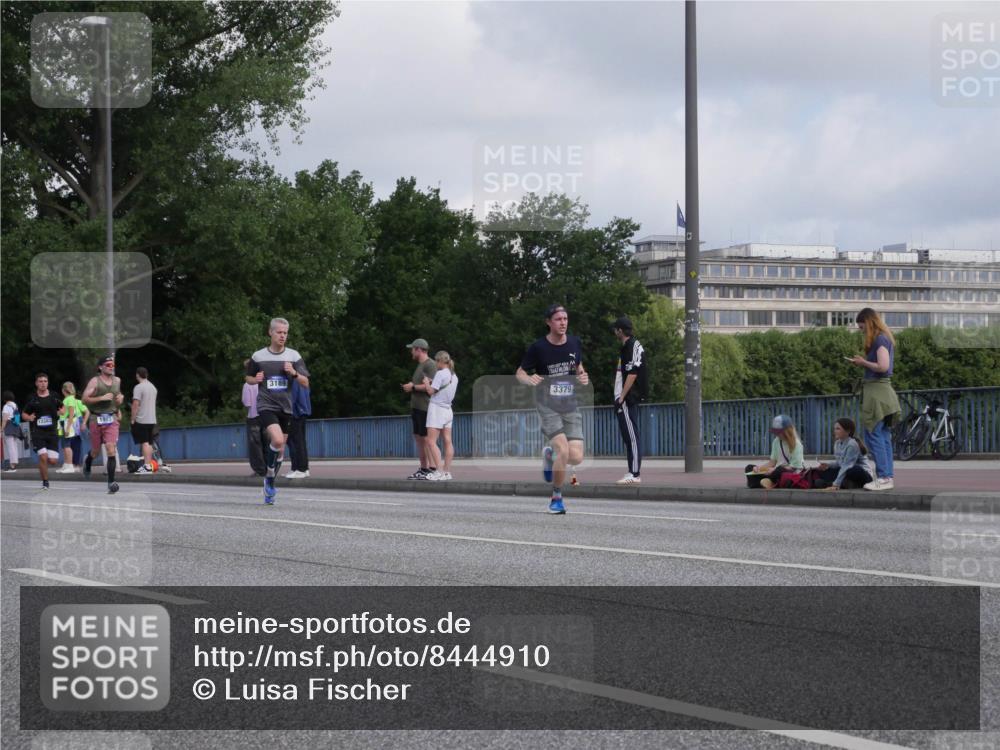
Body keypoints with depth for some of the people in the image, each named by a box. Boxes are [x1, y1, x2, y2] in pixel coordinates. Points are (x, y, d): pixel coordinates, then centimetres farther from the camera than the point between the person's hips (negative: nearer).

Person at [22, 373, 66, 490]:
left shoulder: (54, 396, 5)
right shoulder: (32, 398, 1)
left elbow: (63, 407, 21)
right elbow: (24, 414, 10)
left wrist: (62, 411, -2)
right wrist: (29, 418, -12)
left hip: (52, 432, 2)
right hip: (37, 432, -2)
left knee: (53, 461, -4)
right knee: (43, 456, -17)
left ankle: (43, 463, 32)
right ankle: (45, 482, 0)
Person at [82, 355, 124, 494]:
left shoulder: (117, 381, 8)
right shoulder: (95, 381, -7)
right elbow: (84, 400, -12)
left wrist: (120, 399, 7)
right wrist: (101, 398, -20)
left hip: (112, 420, 2)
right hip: (97, 419, -2)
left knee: (111, 450, -13)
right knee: (96, 451, 13)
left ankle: (111, 482, -15)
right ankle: (87, 464, 49)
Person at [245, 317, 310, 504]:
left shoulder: (293, 356, 3)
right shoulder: (258, 356, 1)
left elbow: (305, 383, 3)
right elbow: (248, 378, 15)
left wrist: (294, 373, -16)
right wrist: (256, 379, -7)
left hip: (285, 408, 3)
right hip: (266, 405, -3)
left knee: (280, 448, 8)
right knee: (277, 440, -25)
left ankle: (270, 484, 25)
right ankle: (269, 474, -5)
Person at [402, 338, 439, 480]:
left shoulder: (430, 365, -10)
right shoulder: (420, 366, 21)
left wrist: (413, 387, -12)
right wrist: (410, 386, 12)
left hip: (425, 408, -10)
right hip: (416, 407, 10)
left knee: (427, 438, -11)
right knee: (418, 438, 9)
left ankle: (433, 468, -12)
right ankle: (423, 469, 12)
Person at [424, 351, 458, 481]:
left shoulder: (440, 374, -13)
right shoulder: (454, 377, 11)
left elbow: (431, 391, -14)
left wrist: (427, 382, 3)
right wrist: (432, 382, 10)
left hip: (436, 408, -8)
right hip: (447, 410, 8)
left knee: (431, 442, -8)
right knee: (447, 442, 5)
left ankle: (440, 471, -17)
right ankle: (447, 471, 4)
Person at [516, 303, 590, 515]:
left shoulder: (575, 343, 4)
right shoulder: (538, 348, -8)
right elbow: (519, 373, 1)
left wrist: (583, 377, -1)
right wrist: (529, 379, -21)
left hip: (571, 405, 4)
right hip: (548, 405, -4)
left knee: (576, 458, -8)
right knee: (563, 451, -20)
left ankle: (550, 454, 27)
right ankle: (556, 498, -1)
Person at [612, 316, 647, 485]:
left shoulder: (632, 347, -12)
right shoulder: (627, 347, 18)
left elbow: (632, 374, -19)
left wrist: (622, 398, -20)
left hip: (627, 399, -11)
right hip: (623, 400, 11)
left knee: (632, 436, -10)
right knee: (628, 436, 12)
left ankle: (634, 474, -12)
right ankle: (632, 472, 15)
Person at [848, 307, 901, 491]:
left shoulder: (879, 340, -12)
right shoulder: (884, 339, 17)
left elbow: (883, 366, -21)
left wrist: (863, 362, -8)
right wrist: (863, 362, 8)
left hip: (877, 391, -10)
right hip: (882, 391, 10)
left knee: (874, 435, -9)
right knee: (884, 437, 9)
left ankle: (884, 477, -11)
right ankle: (887, 476, 9)